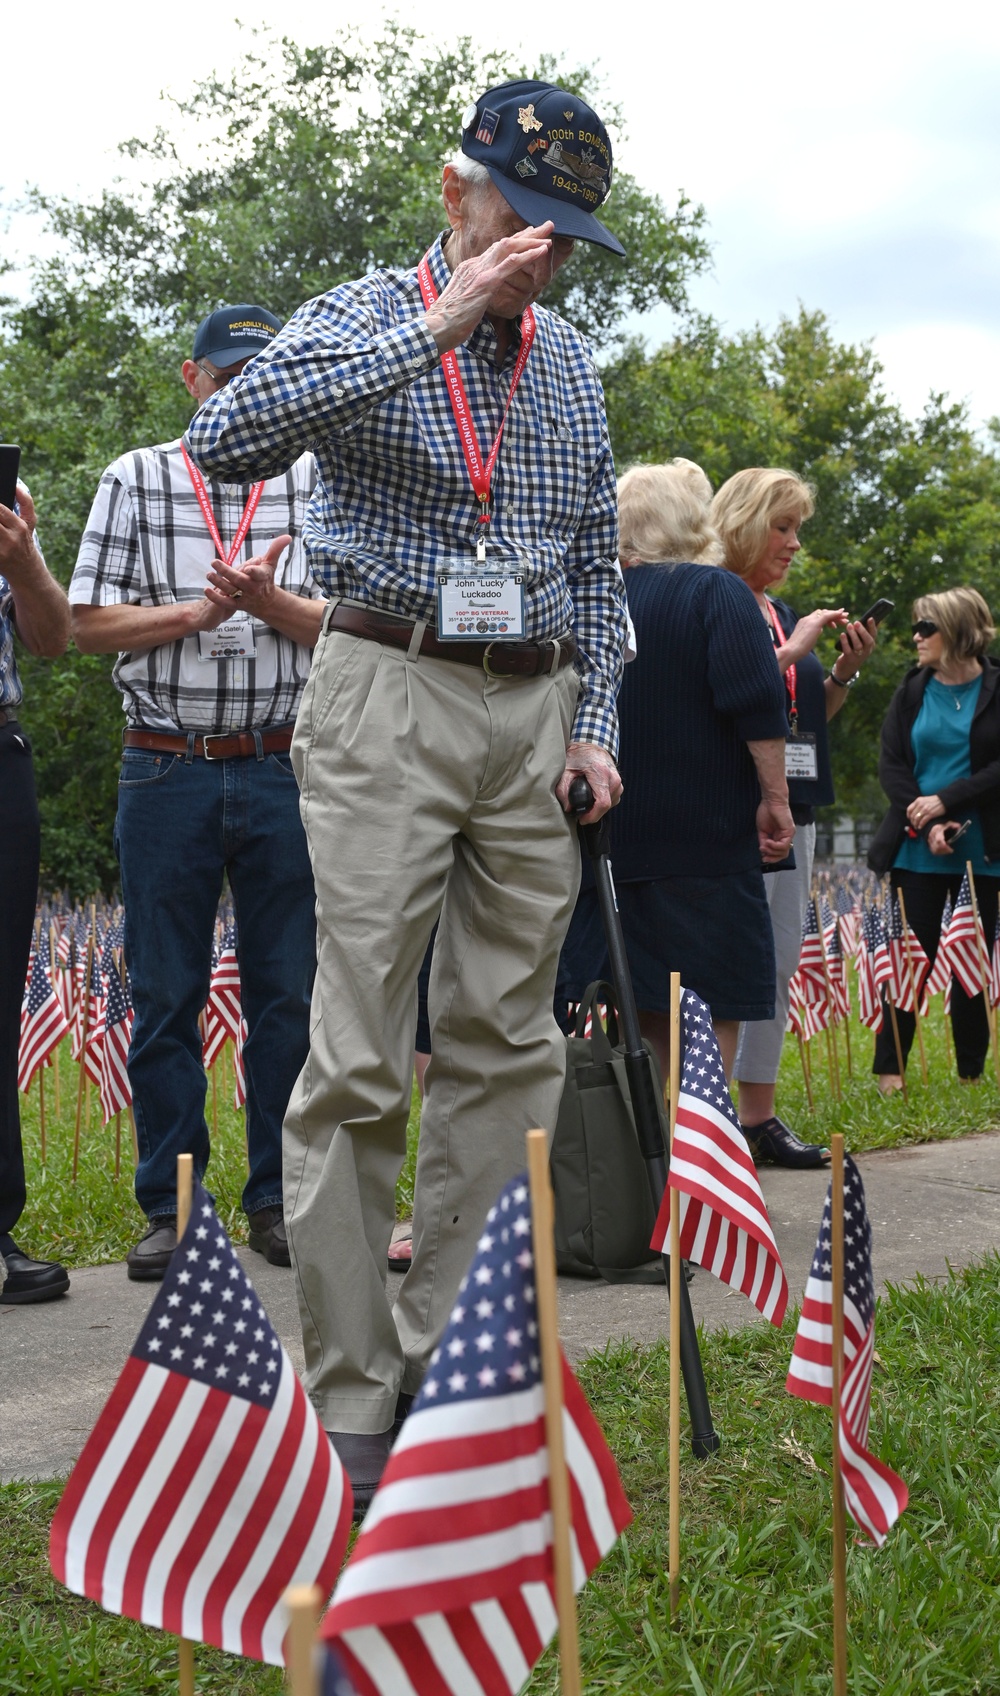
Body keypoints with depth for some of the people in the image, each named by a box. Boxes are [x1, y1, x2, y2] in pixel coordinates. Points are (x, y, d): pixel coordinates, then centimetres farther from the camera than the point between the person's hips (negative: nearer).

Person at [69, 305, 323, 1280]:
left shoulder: (314, 482, 8)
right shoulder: (136, 480, 7)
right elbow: (88, 622, 2)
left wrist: (266, 600, -15)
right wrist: (199, 611, -9)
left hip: (284, 769, 0)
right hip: (166, 769, 0)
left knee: (289, 991, 3)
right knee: (164, 996, 3)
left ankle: (279, 1200, 13)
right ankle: (169, 1209, 11)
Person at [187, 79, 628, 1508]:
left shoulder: (573, 362, 14)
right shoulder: (363, 319, -3)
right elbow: (227, 438, -23)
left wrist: (594, 719, 9)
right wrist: (435, 330, -24)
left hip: (533, 709, 6)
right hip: (391, 695, -5)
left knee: (507, 1044, 5)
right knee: (359, 1058, -8)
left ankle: (461, 1363, 14)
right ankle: (352, 1401, -2)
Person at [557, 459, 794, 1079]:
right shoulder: (716, 592, -6)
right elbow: (757, 705, -15)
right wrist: (775, 799, -10)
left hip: (604, 836, 5)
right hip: (705, 837, -5)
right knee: (713, 1005, -2)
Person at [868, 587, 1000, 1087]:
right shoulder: (911, 692, 7)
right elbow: (890, 765, 2)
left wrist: (945, 801, -16)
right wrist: (927, 824, -11)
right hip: (917, 852, 2)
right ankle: (889, 1069, 5)